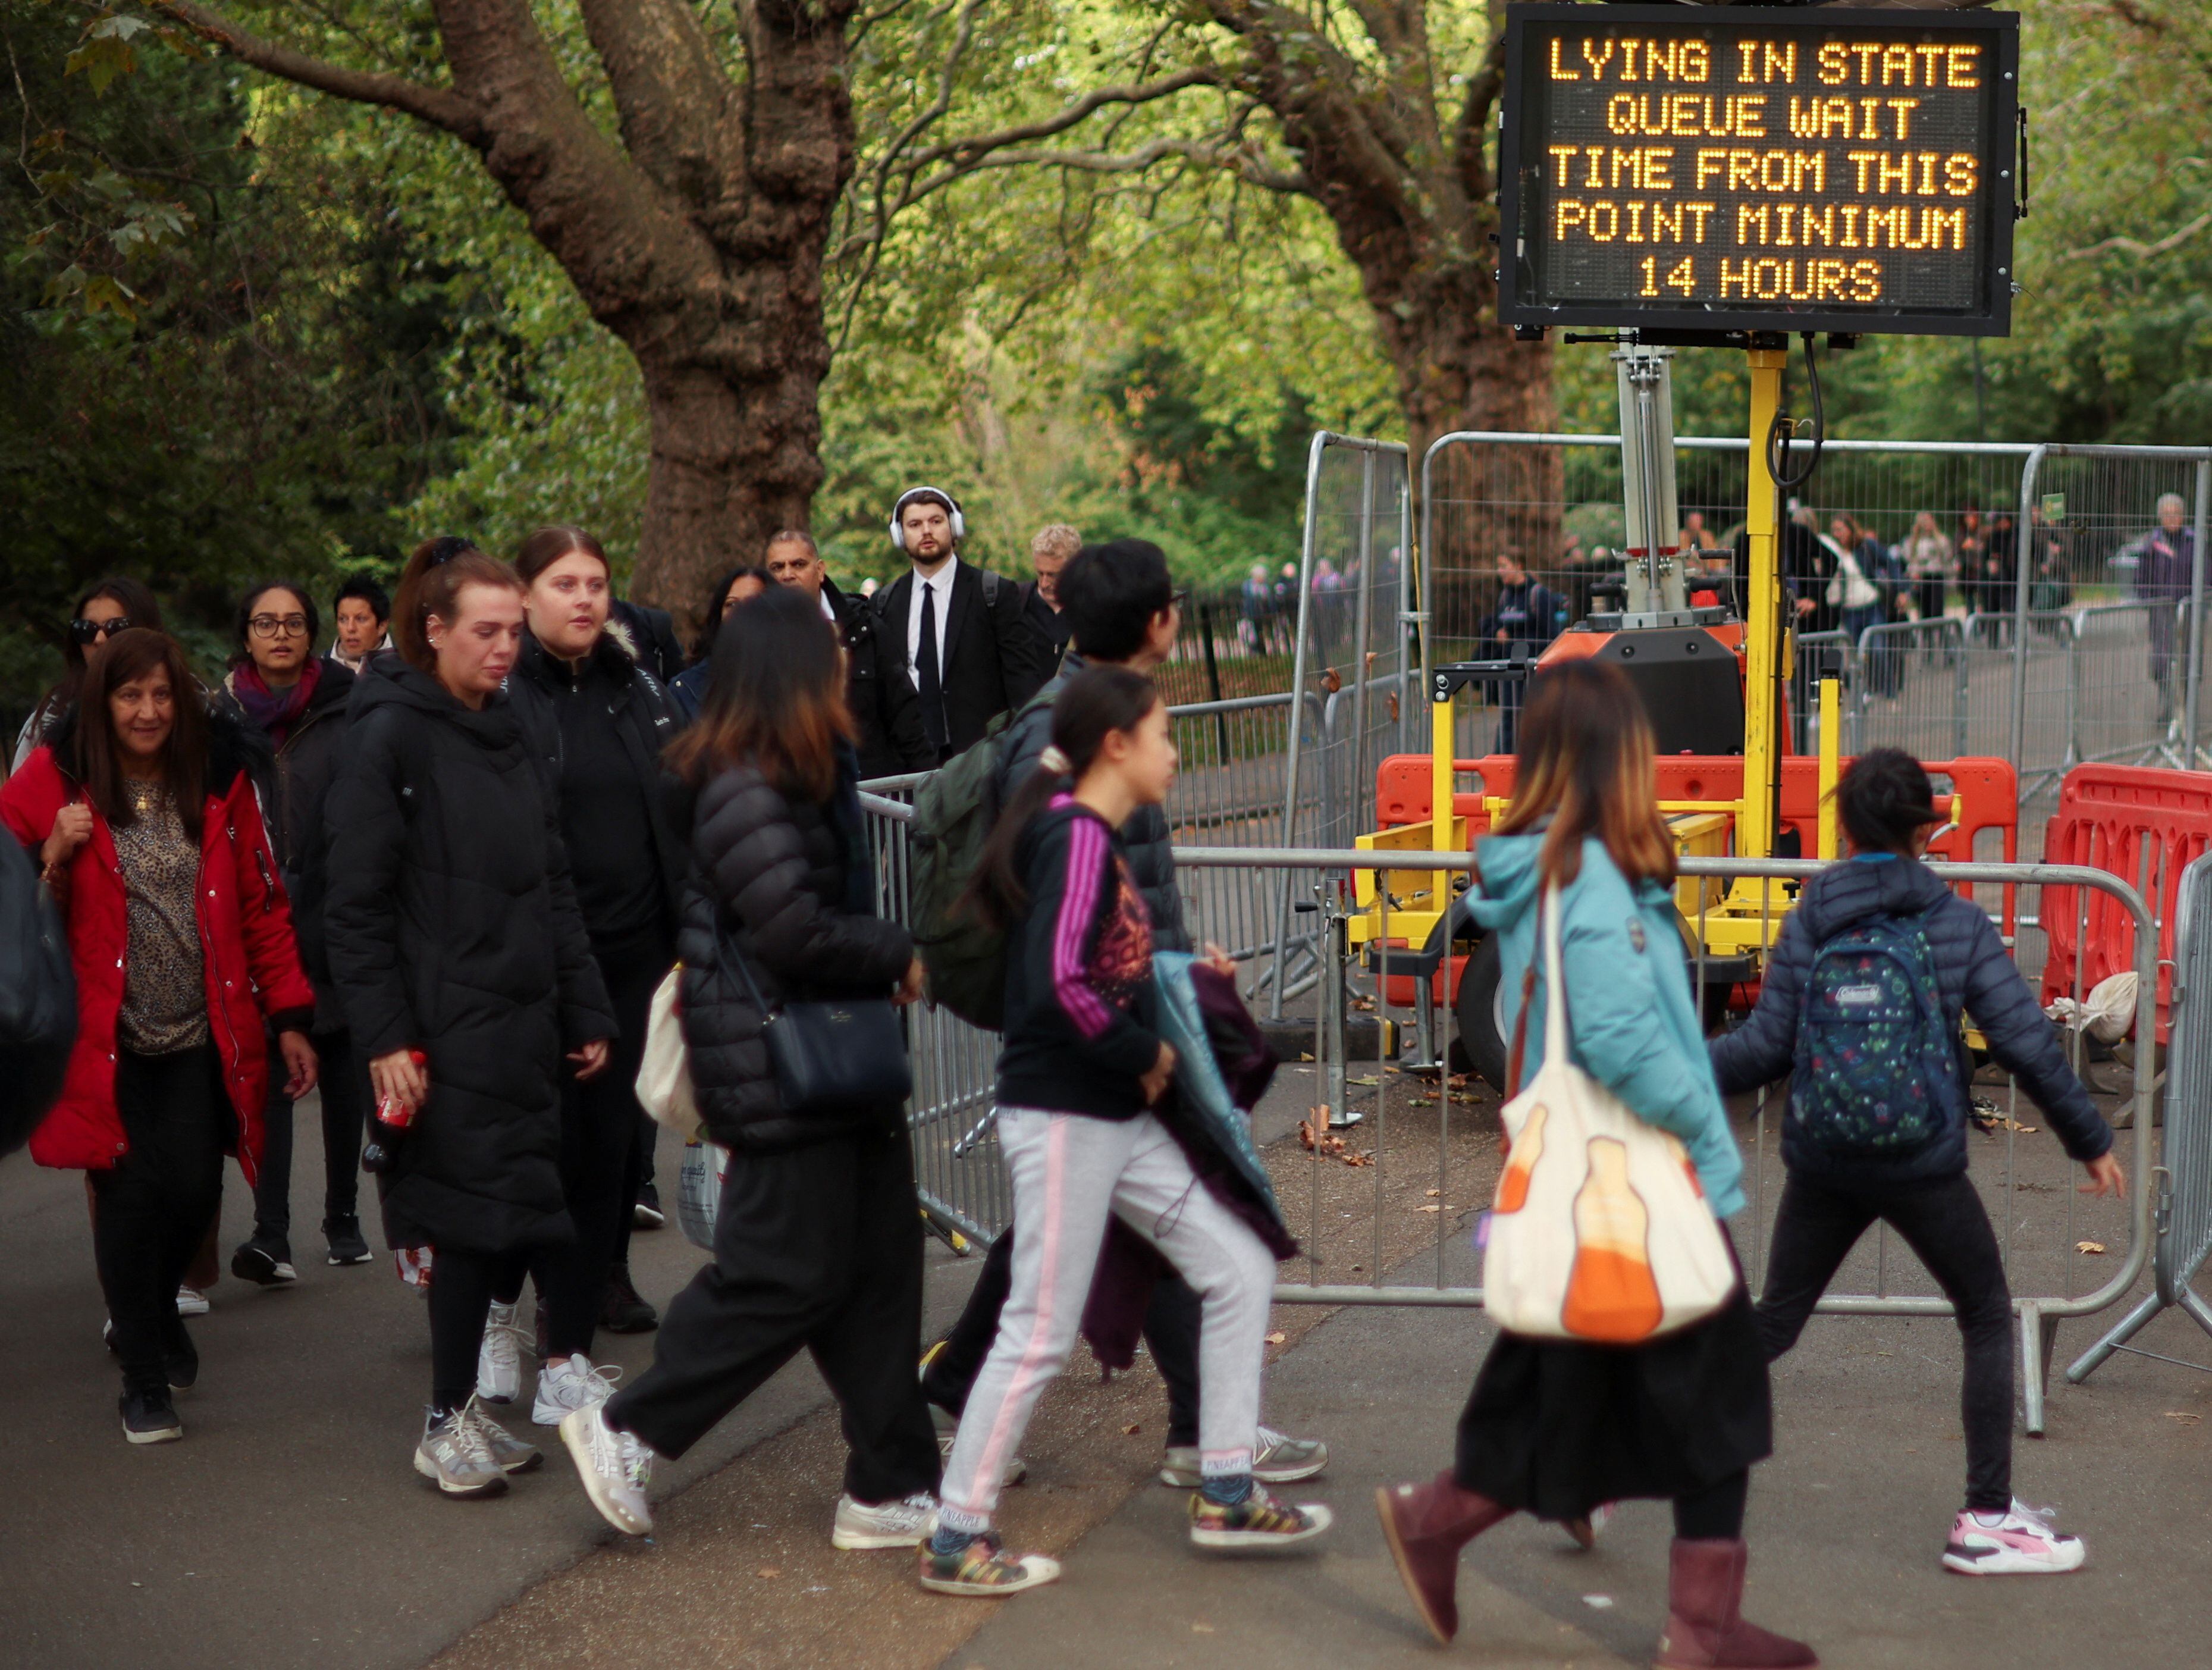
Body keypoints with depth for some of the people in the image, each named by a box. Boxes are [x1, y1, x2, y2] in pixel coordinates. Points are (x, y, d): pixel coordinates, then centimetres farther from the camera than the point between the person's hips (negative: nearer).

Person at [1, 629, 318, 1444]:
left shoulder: (218, 781, 5)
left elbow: (262, 905, 8)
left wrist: (288, 1016, 6)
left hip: (200, 1039, 2)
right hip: (105, 1038, -2)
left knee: (194, 1192, -5)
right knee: (131, 1194, -4)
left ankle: (154, 1309, 30)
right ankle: (144, 1379, 15)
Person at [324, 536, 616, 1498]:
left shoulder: (505, 733, 14)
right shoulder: (392, 739, -7)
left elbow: (552, 885, 17)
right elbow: (356, 906, -10)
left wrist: (584, 1011, 13)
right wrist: (384, 1037, -15)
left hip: (524, 1022, 7)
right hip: (447, 1029, -7)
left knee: (516, 1208, 6)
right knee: (476, 1212, -6)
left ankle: (463, 1411, 17)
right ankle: (448, 1426, 5)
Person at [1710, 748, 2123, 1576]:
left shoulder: (1810, 922, -2)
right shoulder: (1959, 924, -5)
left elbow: (1767, 1046, -4)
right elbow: (2026, 1042, -6)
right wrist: (2091, 1142, 4)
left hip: (1823, 1164, 3)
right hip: (1924, 1167, -3)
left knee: (1772, 1325, 15)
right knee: (1988, 1320, 15)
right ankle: (1987, 1520, 15)